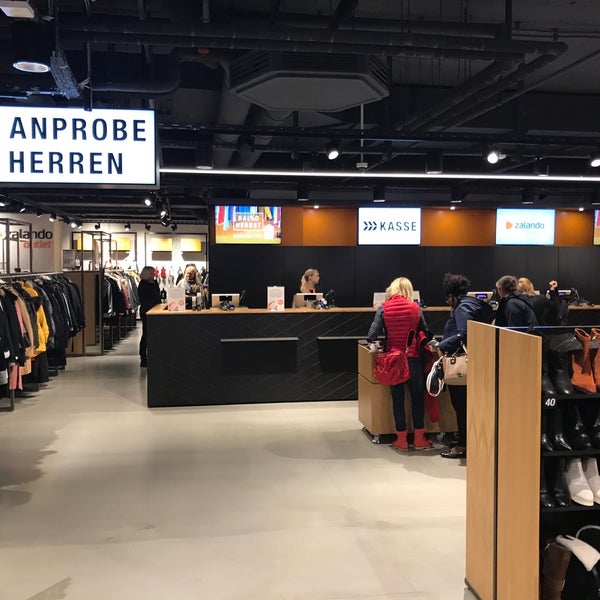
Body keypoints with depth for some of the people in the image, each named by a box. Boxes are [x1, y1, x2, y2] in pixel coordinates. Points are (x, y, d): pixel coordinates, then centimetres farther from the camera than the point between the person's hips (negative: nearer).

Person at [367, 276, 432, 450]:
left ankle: (401, 439, 13)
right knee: (417, 397, 10)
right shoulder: (415, 308, -3)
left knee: (397, 398, 8)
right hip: (413, 358, 0)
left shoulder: (383, 308, -5)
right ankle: (419, 438, 15)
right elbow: (424, 332, 4)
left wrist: (378, 344, 14)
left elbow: (372, 335, -7)